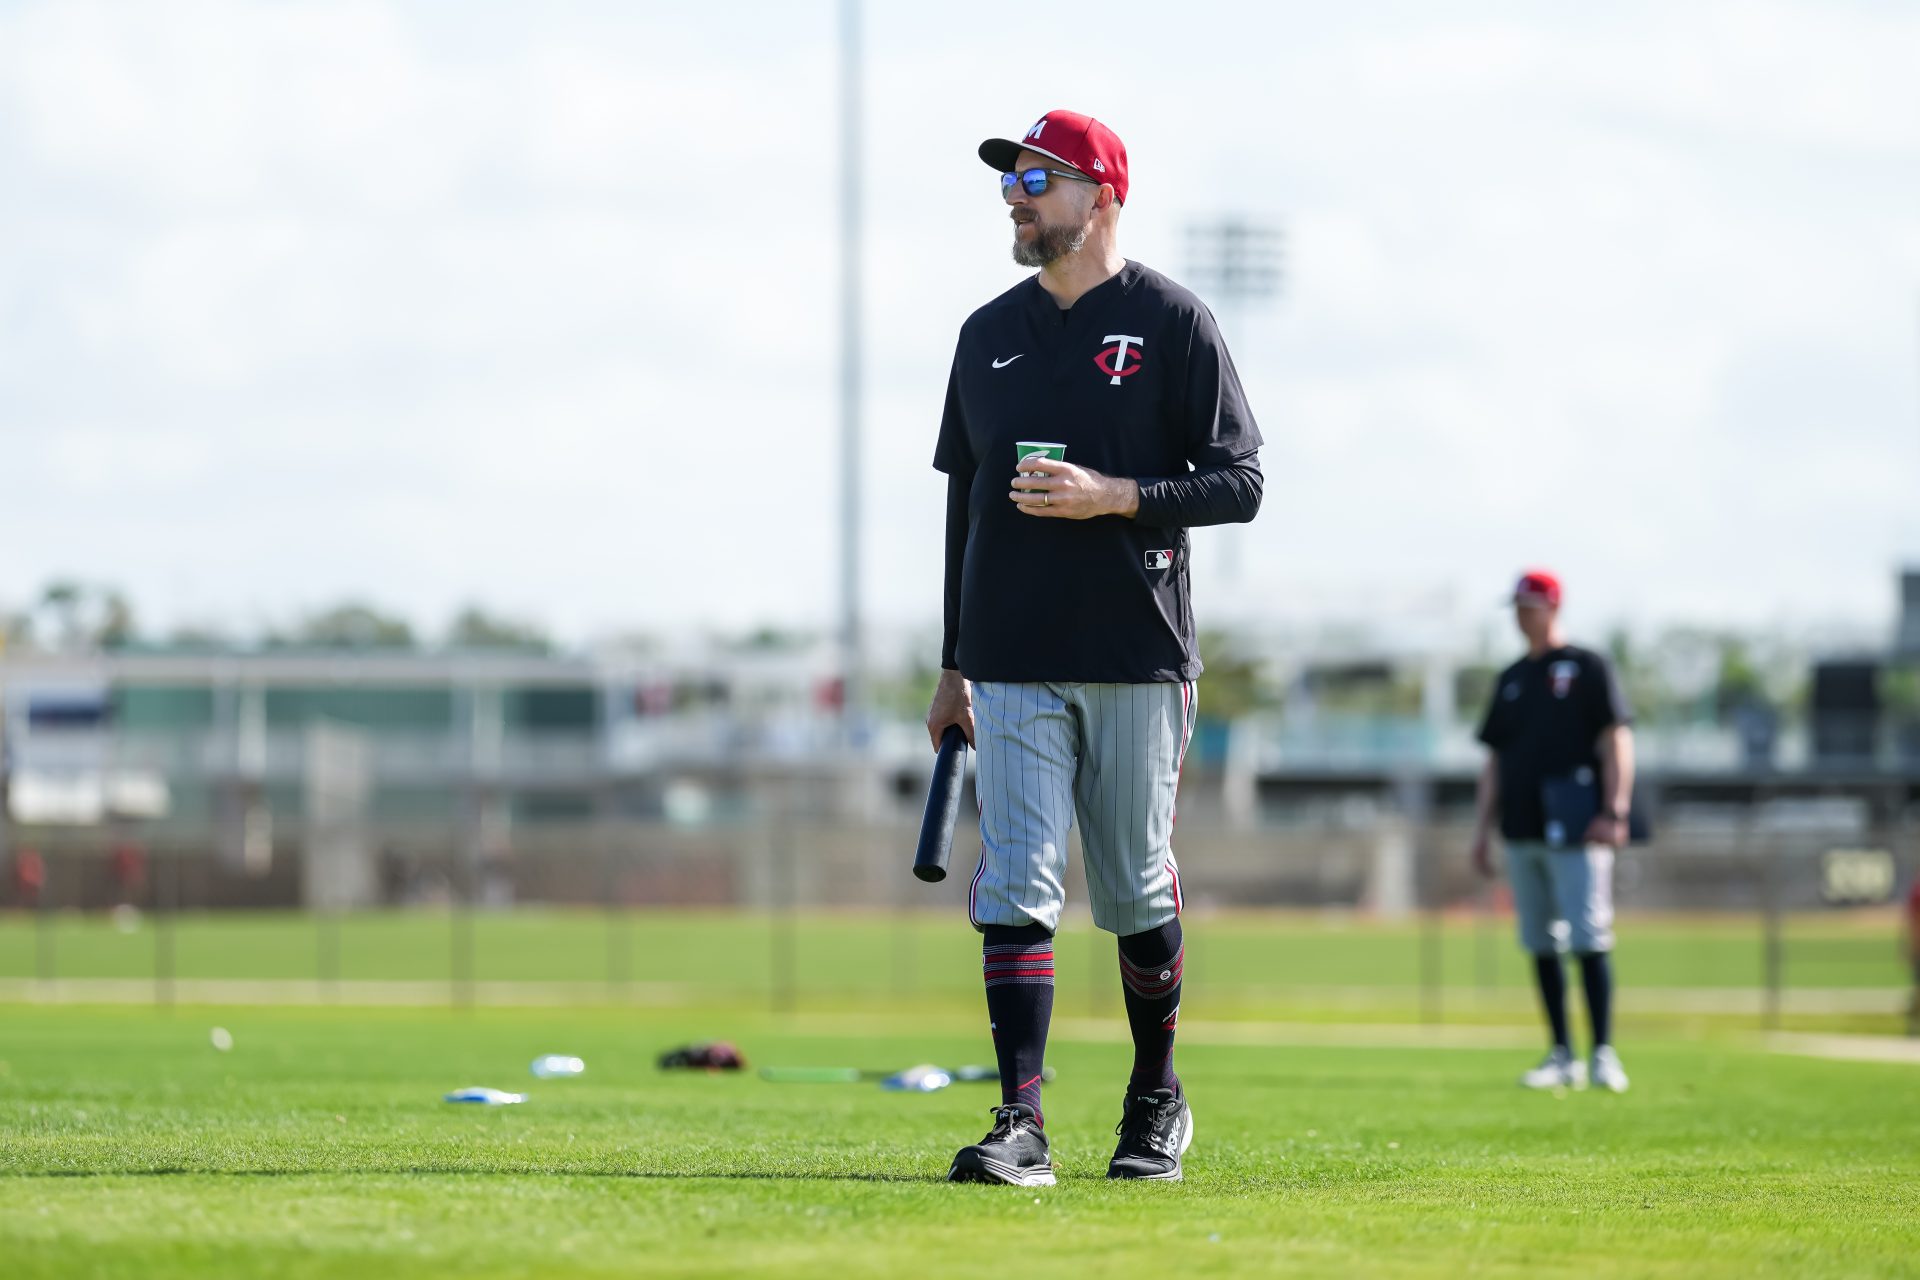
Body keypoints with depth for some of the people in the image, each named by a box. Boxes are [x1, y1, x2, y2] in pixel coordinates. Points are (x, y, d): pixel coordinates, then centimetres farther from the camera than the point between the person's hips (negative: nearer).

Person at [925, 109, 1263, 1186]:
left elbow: (1239, 484, -4)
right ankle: (1022, 1125, -12)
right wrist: (953, 668, 15)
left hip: (1138, 657, -3)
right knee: (1016, 886, -8)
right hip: (1015, 666, 3)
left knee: (1137, 892, 4)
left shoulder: (1172, 322, -1)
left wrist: (1114, 496, -19)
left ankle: (1157, 1098, 24)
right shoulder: (990, 333, 13)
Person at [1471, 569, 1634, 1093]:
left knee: (1589, 938, -12)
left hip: (1575, 828, -6)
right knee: (1540, 943, 5)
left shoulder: (1588, 668, 2)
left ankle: (1604, 1055, -12)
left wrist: (1614, 812, -17)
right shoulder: (1511, 679, 19)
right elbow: (1495, 758, 21)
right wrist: (1481, 829, 13)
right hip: (1522, 832, 6)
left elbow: (1617, 740, -6)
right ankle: (1562, 1056, 9)